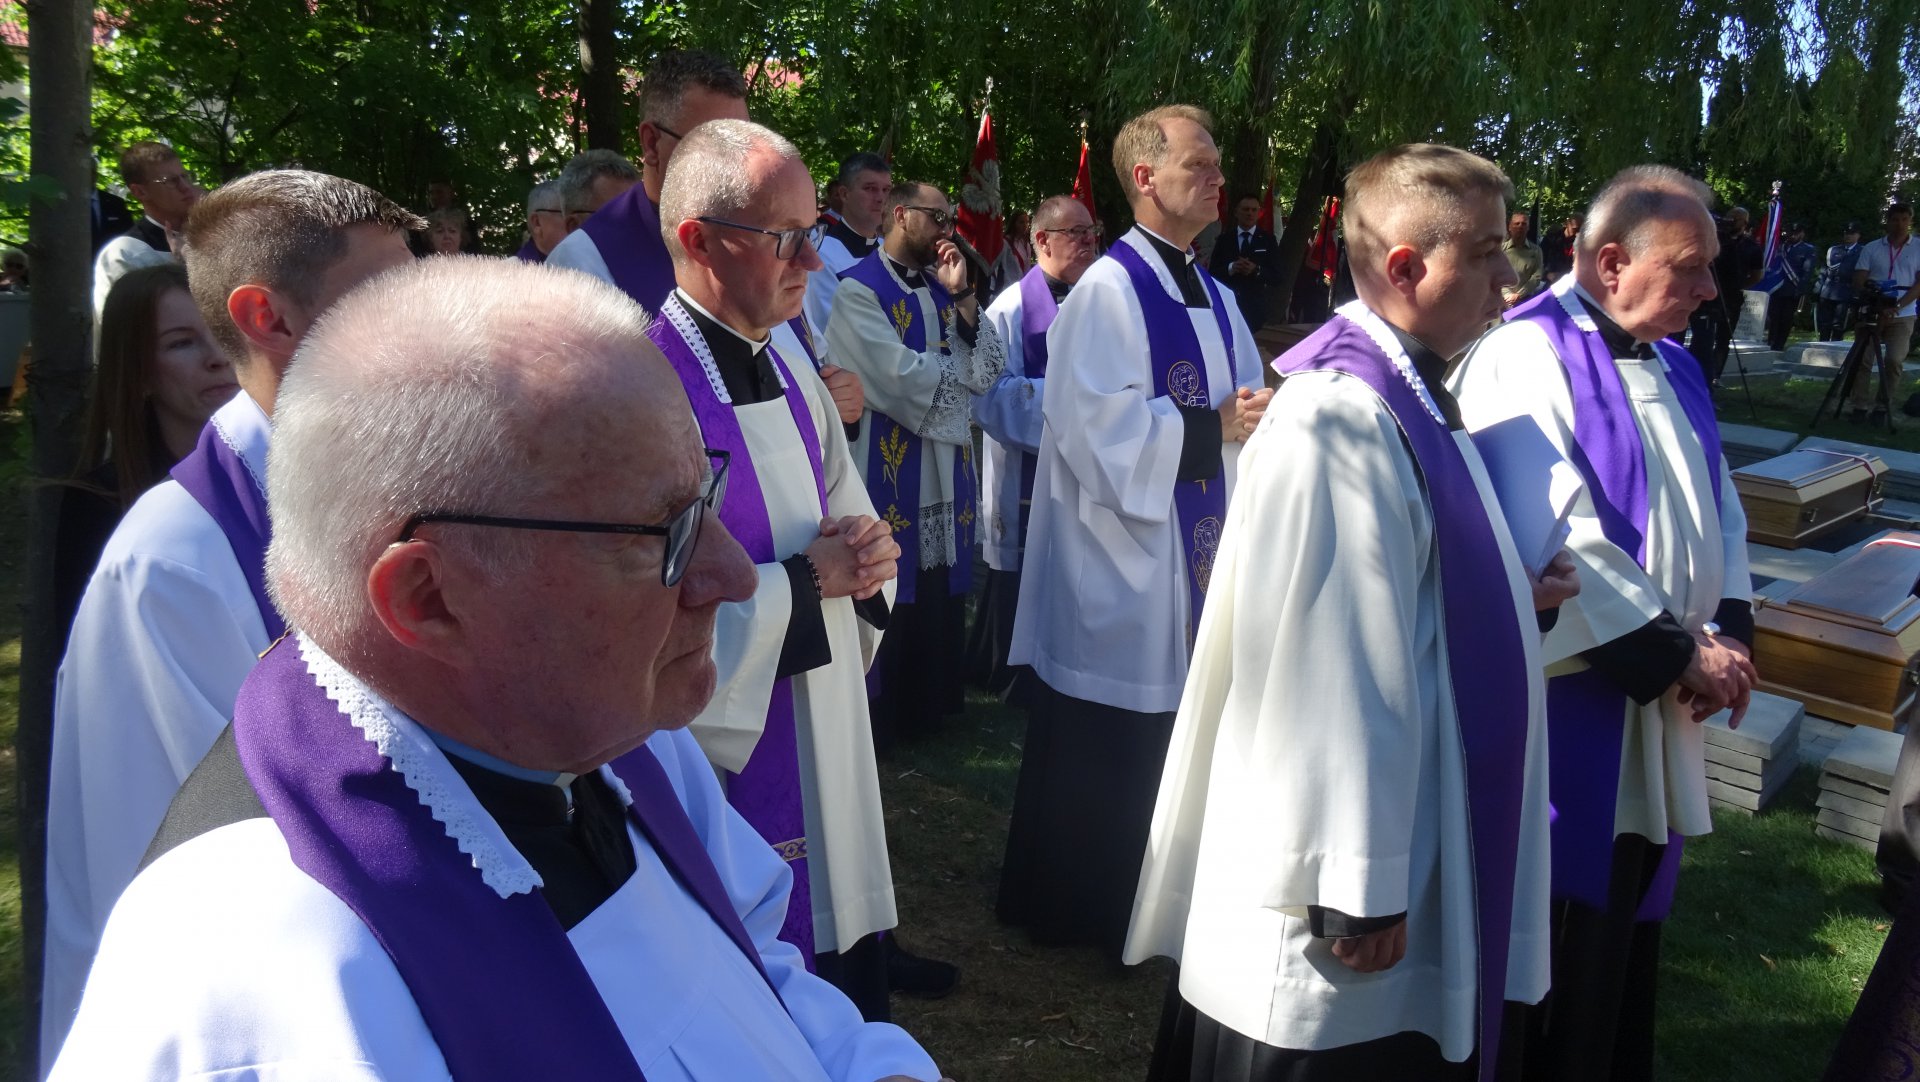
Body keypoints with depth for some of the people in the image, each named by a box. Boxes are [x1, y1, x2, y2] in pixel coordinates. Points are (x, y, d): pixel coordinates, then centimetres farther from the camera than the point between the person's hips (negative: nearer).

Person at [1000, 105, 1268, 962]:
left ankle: (1142, 902, 27)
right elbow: (1097, 425, -20)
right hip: (1119, 552, -8)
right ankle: (1071, 905, 20)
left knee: (1170, 732, 12)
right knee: (1100, 746, 2)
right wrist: (1212, 428, -16)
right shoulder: (1108, 290, -13)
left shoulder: (1215, 298, 14)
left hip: (1195, 556, 8)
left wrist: (1259, 416, -6)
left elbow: (1248, 403, 17)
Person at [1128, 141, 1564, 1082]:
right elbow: (1333, 667, -26)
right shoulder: (1344, 416, -24)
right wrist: (1359, 888, -22)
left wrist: (1510, 594, 2)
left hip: (1408, 827, 10)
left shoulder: (1406, 393, 8)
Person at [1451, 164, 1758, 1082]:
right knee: (1553, 932, 3)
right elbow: (1555, 543, -22)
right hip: (1562, 703, -8)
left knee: (1626, 913, 18)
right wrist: (1680, 651, -16)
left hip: (1654, 704, 8)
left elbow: (1720, 515, 15)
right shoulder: (1524, 359, -14)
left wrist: (1729, 632, -2)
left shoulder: (1673, 369, 12)